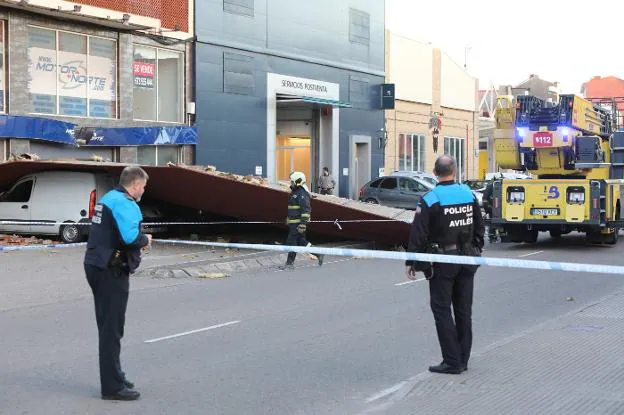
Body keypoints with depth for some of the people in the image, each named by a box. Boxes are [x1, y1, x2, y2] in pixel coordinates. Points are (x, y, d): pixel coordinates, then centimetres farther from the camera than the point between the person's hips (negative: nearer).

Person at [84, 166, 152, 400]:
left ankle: (113, 378, 29)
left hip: (96, 266, 10)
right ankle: (112, 387, 2)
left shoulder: (108, 198, 14)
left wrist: (140, 240, 10)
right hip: (112, 271, -10)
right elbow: (131, 237, -29)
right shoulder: (124, 203, -16)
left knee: (107, 326, 18)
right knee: (112, 329, -4)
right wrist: (146, 240, -8)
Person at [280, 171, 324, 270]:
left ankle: (290, 263, 3)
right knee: (301, 242, 13)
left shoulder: (302, 193, -17)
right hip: (293, 222, 10)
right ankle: (318, 254, 21)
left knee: (291, 242, -5)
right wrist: (288, 219, 28)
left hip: (298, 223, -10)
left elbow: (306, 209, -23)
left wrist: (303, 224, -26)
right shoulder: (295, 192, 15)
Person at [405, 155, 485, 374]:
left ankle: (452, 361, 1)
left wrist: (411, 262, -5)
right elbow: (479, 228, 13)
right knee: (464, 310, 12)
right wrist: (476, 251, 24)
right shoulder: (469, 194, 4)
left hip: (442, 262, -6)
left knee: (442, 311, 2)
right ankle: (463, 358, 20)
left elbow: (418, 235, -14)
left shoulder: (429, 200, -13)